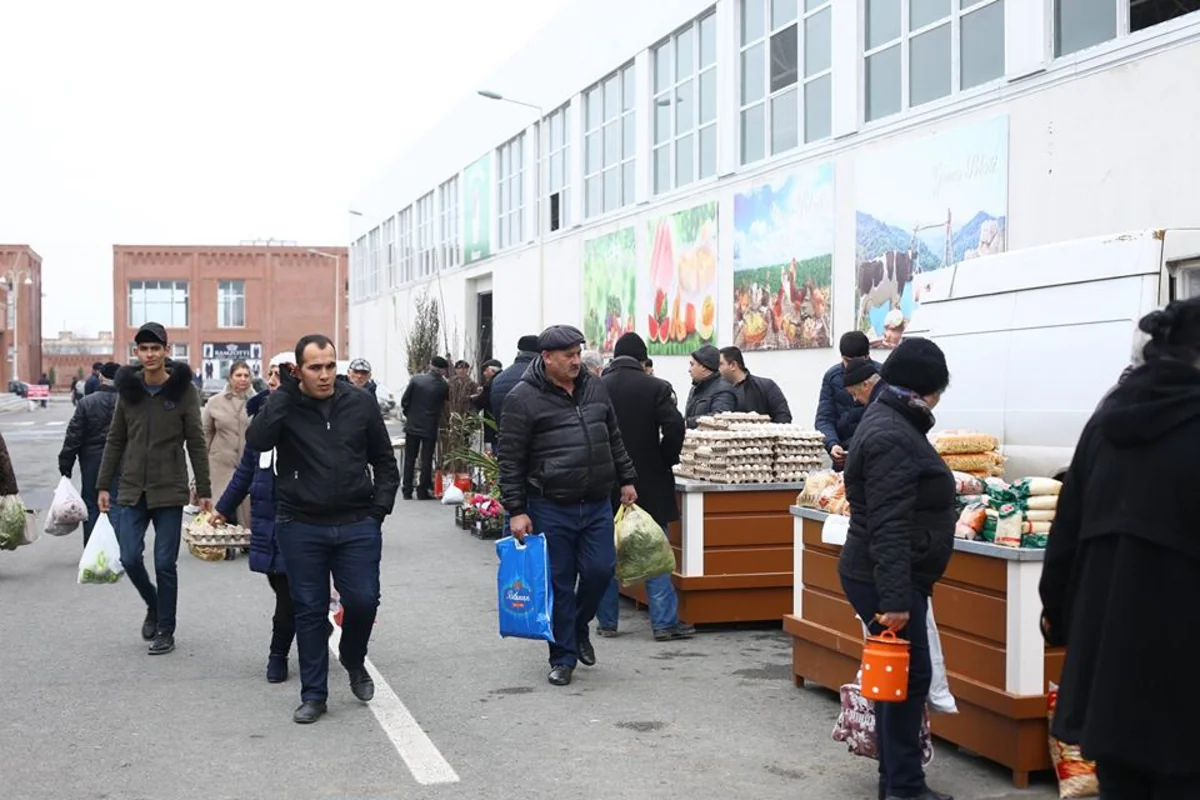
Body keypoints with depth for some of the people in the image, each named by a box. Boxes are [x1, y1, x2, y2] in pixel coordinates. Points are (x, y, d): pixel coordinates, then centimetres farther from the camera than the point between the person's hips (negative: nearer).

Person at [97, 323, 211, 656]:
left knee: (165, 563, 0)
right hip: (132, 490, 3)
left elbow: (197, 443, -3)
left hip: (169, 490, -3)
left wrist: (204, 490, -5)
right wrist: (103, 485, 8)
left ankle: (166, 631, 14)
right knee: (130, 558, -1)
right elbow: (115, 440, 10)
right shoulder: (128, 389, 4)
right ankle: (153, 607, 27)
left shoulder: (183, 390, -5)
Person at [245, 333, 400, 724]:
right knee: (310, 610, 6)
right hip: (301, 527, -1)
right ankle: (313, 694, 18)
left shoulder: (361, 403, 2)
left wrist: (380, 508, 0)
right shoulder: (284, 406, -3)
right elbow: (257, 440, -23)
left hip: (357, 526, 1)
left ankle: (354, 660, 29)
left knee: (363, 601, -2)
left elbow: (384, 461, 11)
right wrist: (286, 392, -20)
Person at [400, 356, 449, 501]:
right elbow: (447, 403, 3)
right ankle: (423, 491, 6)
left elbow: (404, 400, -4)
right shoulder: (443, 386, -11)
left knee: (409, 458, 10)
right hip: (430, 427, -2)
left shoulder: (416, 379, -7)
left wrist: (408, 414, 13)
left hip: (412, 425, 2)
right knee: (426, 459, 6)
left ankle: (407, 491, 10)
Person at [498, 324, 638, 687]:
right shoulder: (523, 398, -9)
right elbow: (510, 460, -8)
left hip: (597, 505, 4)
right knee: (559, 584, 3)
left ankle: (578, 627, 31)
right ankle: (564, 657, 17)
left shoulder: (595, 388, 9)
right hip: (550, 509, -4)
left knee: (600, 571, 3)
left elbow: (614, 439, 20)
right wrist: (516, 510, -12)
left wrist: (626, 479, 16)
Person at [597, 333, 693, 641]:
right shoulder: (656, 388, -7)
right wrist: (666, 460, -2)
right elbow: (674, 427, -17)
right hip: (649, 483, -2)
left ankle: (607, 621, 16)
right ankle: (664, 622, 4)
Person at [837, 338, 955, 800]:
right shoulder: (892, 437, -20)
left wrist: (944, 485, 46)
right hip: (886, 579, -11)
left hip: (885, 577, 11)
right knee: (910, 676, -5)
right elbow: (889, 527, -26)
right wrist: (895, 599, -28)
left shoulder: (890, 421, 13)